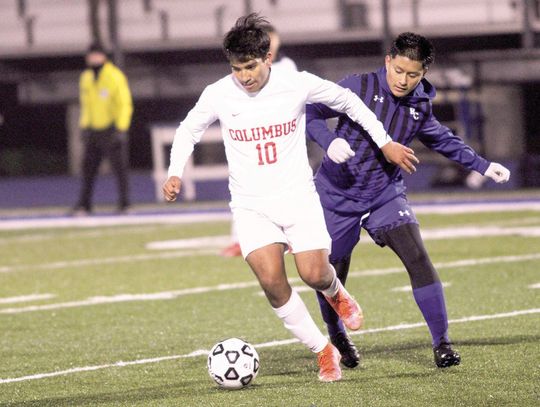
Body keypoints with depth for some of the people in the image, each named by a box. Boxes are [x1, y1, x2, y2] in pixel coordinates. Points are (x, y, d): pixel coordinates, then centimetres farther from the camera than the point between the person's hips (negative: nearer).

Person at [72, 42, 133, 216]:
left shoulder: (115, 77, -9)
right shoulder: (86, 78, 11)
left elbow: (125, 104, -10)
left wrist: (121, 130, -16)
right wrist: (84, 126, 12)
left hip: (112, 129, -6)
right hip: (93, 129, 6)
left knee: (119, 167, -4)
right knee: (88, 167, 3)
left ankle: (124, 203, 1)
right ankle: (84, 204, 6)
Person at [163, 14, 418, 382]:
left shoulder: (298, 85, -10)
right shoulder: (218, 95, -8)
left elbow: (347, 101, 7)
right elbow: (189, 130, 11)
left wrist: (384, 143, 8)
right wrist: (175, 173, -3)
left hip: (299, 197, 0)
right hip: (251, 205, 0)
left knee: (315, 275, -12)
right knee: (272, 280, -18)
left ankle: (336, 293, 29)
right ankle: (324, 352, -1)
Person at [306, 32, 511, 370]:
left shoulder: (420, 107, 0)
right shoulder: (359, 87, -14)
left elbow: (444, 141, 20)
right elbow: (310, 113, -11)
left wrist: (484, 166, 17)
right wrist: (330, 141, -30)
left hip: (385, 195, 2)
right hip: (336, 196, -2)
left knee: (418, 258, -17)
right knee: (331, 276, 6)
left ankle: (442, 342, -10)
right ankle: (338, 338, 35)